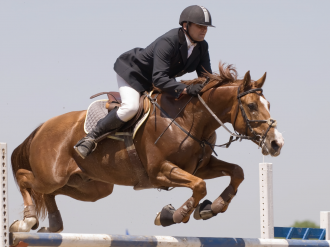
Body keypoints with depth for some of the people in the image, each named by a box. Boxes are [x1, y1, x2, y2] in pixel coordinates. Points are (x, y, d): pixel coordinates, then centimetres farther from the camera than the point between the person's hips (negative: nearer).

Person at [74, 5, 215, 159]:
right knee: (130, 107, -32)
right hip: (132, 72, -9)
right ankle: (91, 137, -18)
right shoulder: (168, 42, -35)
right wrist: (185, 89, -54)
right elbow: (158, 79, -43)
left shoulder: (202, 47, -12)